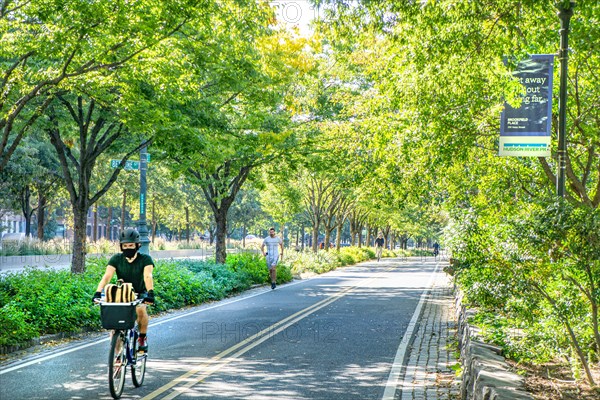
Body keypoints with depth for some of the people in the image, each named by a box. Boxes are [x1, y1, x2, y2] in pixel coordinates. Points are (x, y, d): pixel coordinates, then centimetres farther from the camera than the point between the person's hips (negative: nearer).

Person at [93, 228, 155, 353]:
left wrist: (150, 292, -49)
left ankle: (142, 338, -9)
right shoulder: (116, 259, -10)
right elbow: (107, 276, -22)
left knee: (141, 309, -33)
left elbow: (148, 276, -31)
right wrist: (98, 293, -38)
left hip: (139, 294, -2)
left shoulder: (145, 259, -15)